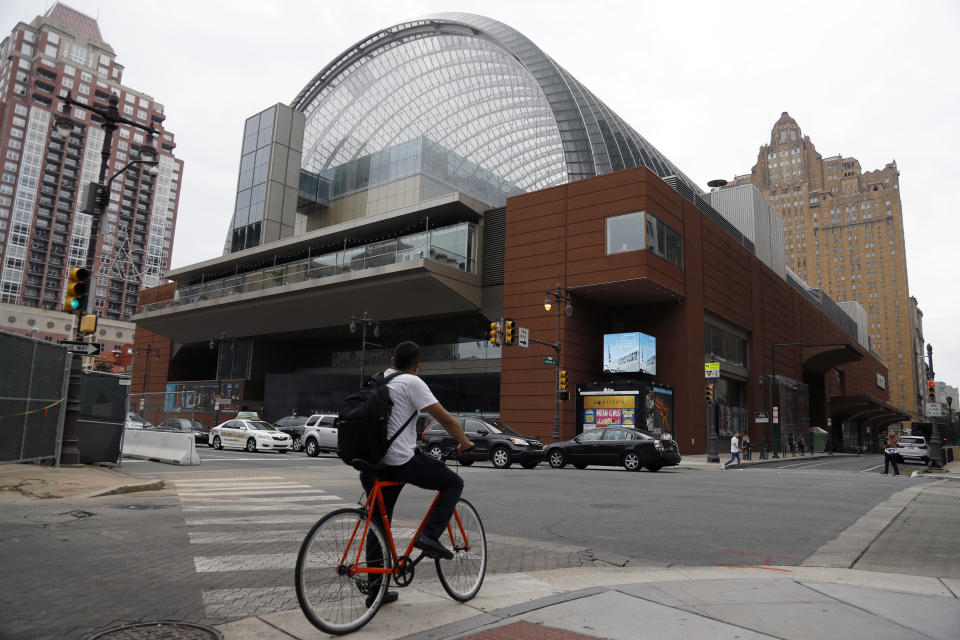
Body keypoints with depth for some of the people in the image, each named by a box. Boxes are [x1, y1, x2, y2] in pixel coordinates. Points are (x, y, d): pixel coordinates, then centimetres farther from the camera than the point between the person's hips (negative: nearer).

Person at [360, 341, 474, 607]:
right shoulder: (411, 382, -7)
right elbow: (445, 418, -7)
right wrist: (465, 442, 9)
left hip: (373, 463, 8)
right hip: (402, 462, -7)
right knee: (454, 483, 10)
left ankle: (375, 590, 21)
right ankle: (430, 535, -1)